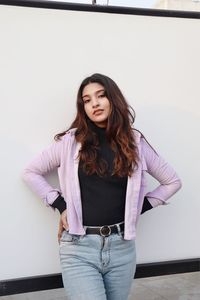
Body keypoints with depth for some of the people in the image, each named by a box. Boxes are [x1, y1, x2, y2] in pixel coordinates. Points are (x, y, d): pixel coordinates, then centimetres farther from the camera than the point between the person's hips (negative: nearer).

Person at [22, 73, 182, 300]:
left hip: (122, 246, 3)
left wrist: (139, 208, 4)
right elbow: (30, 173, 7)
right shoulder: (70, 141, -1)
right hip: (79, 247, -2)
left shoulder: (135, 143, 4)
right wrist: (59, 205, -2)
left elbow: (172, 181, 12)